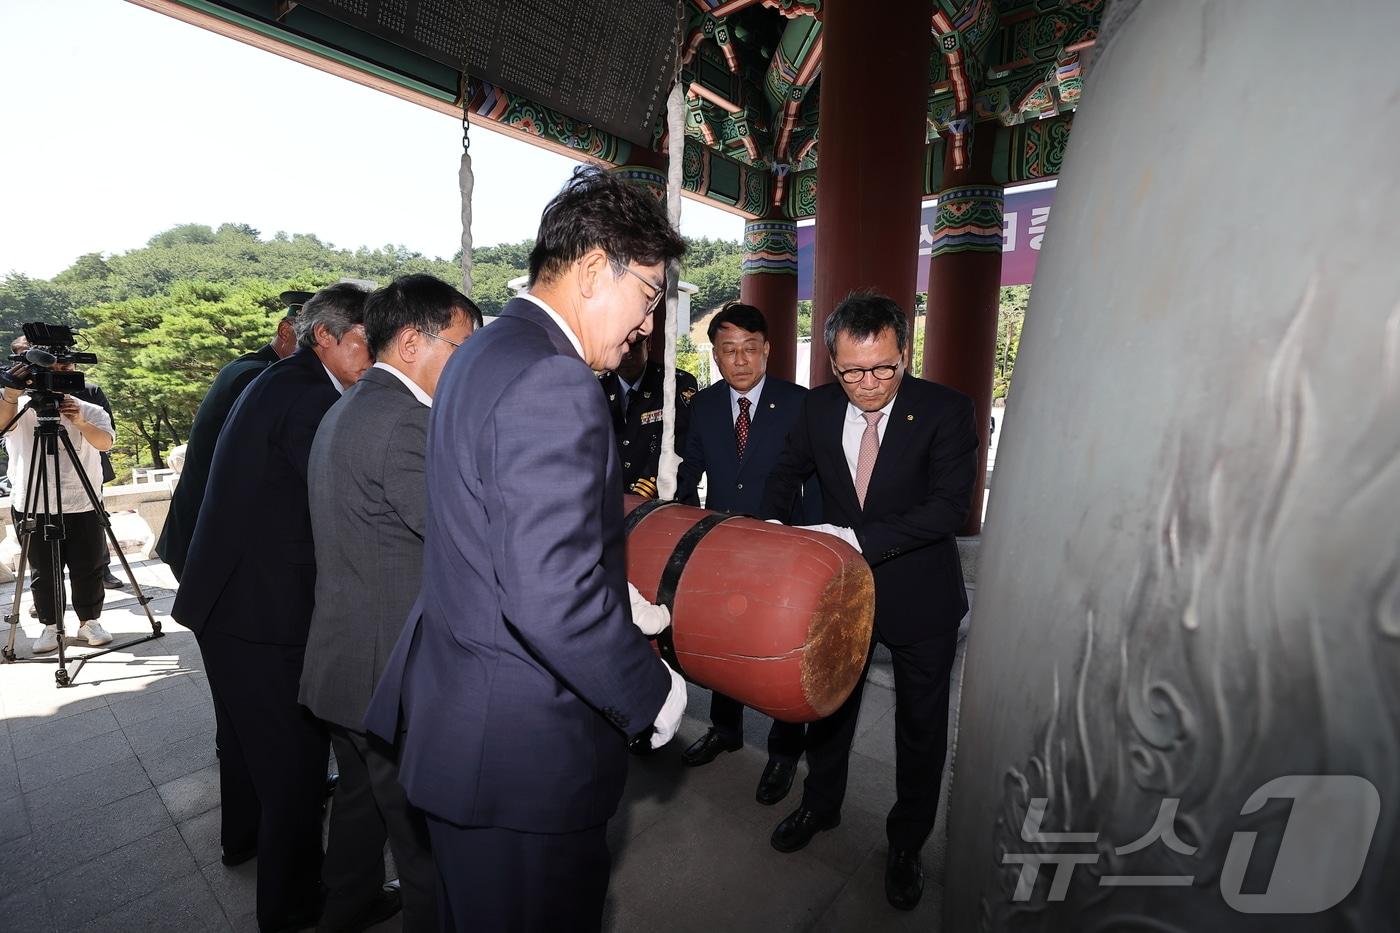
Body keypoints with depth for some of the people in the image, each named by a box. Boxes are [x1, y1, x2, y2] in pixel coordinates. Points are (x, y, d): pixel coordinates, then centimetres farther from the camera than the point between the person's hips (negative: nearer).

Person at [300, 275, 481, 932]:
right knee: (430, 835, 8)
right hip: (395, 673, -11)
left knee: (362, 795, 30)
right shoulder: (403, 418, -23)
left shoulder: (346, 410, 11)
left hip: (344, 659, 11)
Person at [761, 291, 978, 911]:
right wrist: (774, 522, -11)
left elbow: (950, 505, -25)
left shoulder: (946, 410, -18)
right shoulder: (818, 407, -8)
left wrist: (860, 537, -34)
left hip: (919, 596, -2)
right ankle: (820, 805, 49)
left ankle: (906, 843, 42)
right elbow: (789, 470, 8)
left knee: (921, 725, 16)